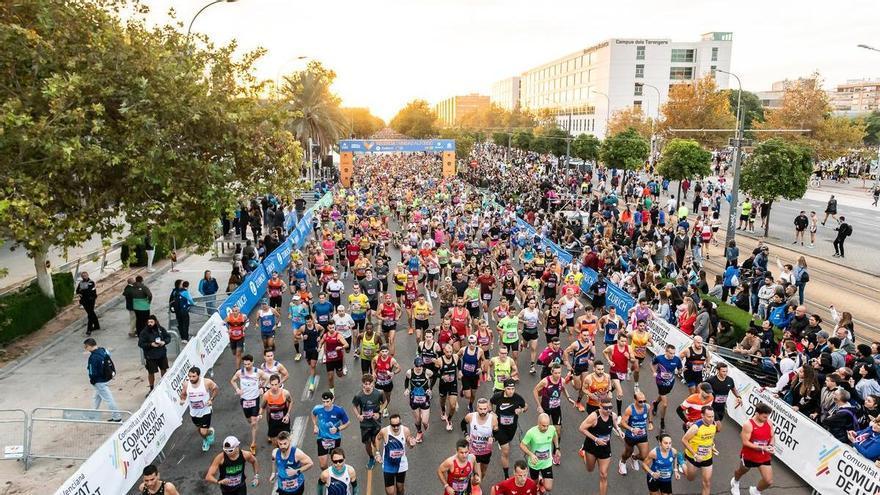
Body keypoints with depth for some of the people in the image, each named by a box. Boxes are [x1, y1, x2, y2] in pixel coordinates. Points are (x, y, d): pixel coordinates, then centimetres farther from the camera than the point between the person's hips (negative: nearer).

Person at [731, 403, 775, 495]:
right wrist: (762, 448, -29)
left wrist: (771, 445, -15)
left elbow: (772, 436, 5)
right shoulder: (748, 425, -26)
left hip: (765, 457, 4)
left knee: (769, 481, -2)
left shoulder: (769, 422, -9)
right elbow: (745, 442, -25)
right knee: (741, 471, 25)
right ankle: (735, 482, 61)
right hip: (748, 456, -3)